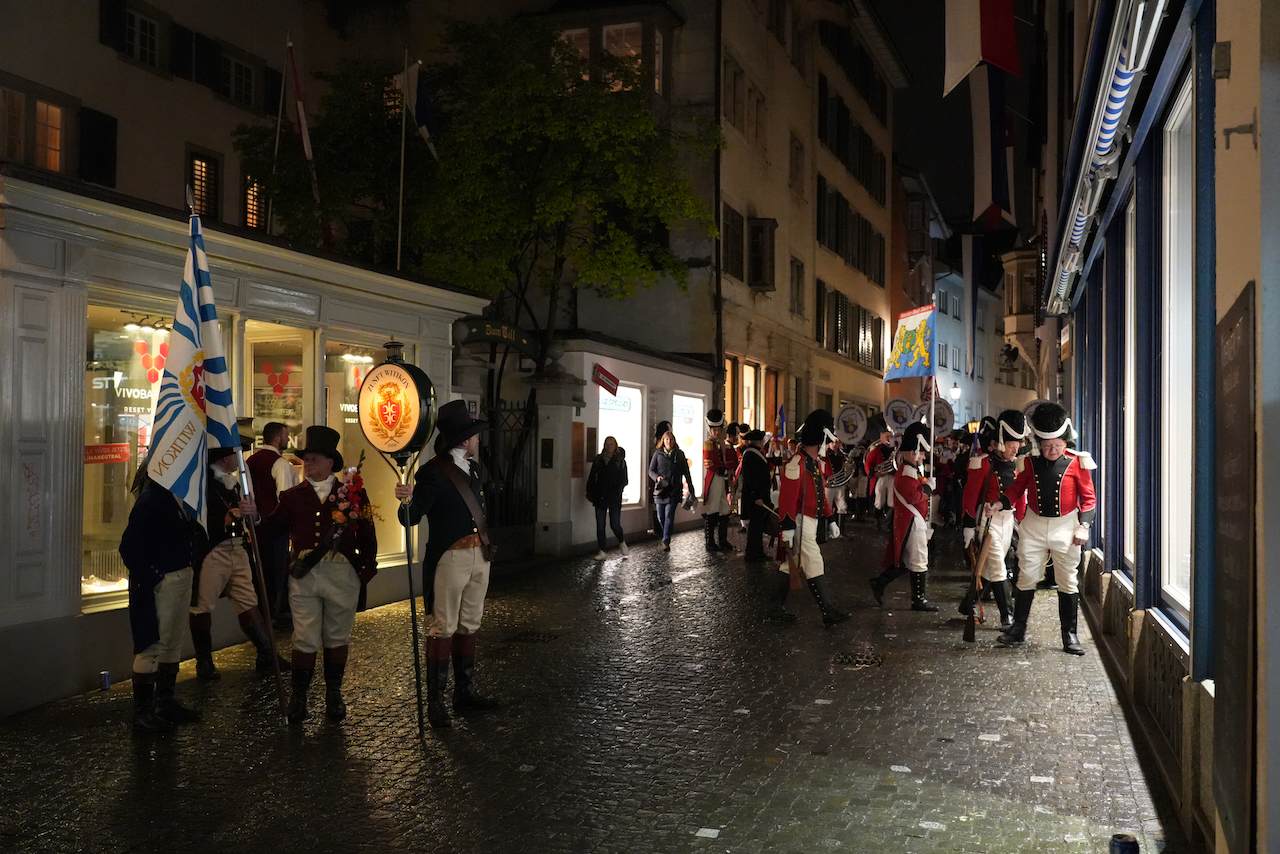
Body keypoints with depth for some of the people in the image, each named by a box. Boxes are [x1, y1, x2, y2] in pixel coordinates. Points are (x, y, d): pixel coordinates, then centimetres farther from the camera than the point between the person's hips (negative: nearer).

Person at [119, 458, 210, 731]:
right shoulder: (151, 497, -19)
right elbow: (130, 546, -20)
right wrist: (150, 580, -17)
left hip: (182, 575, 9)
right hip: (160, 581, -9)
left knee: (173, 642, 18)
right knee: (152, 645, 0)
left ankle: (166, 702, 30)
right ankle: (142, 711, 10)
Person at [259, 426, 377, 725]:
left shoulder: (352, 492, 3)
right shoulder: (293, 496, 8)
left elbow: (367, 534, 4)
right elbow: (271, 529, 4)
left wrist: (367, 569, -2)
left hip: (342, 573, 0)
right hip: (304, 575, 0)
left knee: (337, 637, 12)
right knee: (305, 640, 1)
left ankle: (333, 695, 26)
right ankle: (299, 698, 15)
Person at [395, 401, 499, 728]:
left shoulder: (473, 468, 10)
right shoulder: (433, 472, -15)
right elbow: (412, 517, -17)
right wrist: (407, 501, -38)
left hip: (479, 554, 8)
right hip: (450, 557, -8)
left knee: (469, 626, 14)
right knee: (444, 628, -3)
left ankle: (465, 692, 24)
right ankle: (435, 701, 4)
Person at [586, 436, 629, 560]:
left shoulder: (620, 461, 3)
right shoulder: (598, 459, 9)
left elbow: (624, 480, 0)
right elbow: (591, 478, 11)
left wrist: (616, 492, -14)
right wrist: (590, 493, 1)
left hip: (614, 498, -3)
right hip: (600, 498, 3)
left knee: (615, 524, -5)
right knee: (600, 525, 1)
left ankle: (622, 542, 24)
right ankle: (601, 551, 8)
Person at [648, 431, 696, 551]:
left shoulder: (679, 454, 6)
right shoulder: (658, 454, 6)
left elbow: (686, 473, 9)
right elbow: (651, 470, 6)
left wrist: (691, 491, 9)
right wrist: (657, 477, -16)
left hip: (674, 491, -2)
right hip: (660, 490, 2)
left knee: (669, 515, -12)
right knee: (661, 517, 6)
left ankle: (666, 541, -12)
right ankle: (667, 536, 29)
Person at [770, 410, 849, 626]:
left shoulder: (817, 462, 15)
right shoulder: (796, 463, -17)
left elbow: (821, 494, 22)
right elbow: (787, 497, -21)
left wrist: (830, 520, 19)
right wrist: (787, 528, -24)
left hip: (813, 521, 10)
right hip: (800, 522, -10)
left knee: (789, 565, 13)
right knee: (814, 566, -7)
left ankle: (777, 609, 19)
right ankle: (828, 612, -5)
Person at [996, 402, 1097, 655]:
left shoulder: (1077, 462, -7)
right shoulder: (1030, 461, -2)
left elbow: (1088, 497, -2)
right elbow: (1018, 487, 9)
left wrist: (1084, 525, -14)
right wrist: (1000, 504, -8)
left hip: (1065, 527, -2)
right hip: (1033, 526, 2)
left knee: (1067, 582, 5)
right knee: (1026, 579, 7)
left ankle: (1069, 635, 13)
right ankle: (1018, 628, 18)